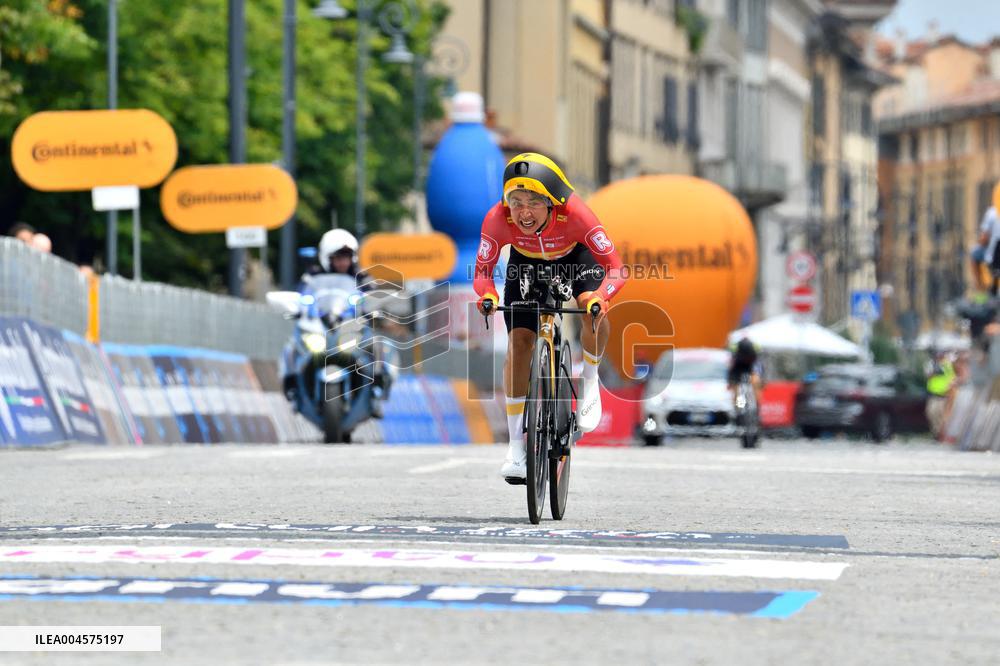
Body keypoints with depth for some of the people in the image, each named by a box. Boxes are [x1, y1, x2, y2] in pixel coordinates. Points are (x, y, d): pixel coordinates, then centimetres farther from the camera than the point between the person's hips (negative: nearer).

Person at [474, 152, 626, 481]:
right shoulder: (497, 220, -34)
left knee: (593, 310, -31)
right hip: (527, 261, 2)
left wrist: (601, 297, -56)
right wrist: (487, 295, -46)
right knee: (518, 342, -11)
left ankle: (589, 380, -1)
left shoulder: (574, 214, -39)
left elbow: (615, 267, -36)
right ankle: (516, 445, -2)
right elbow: (482, 271, -23)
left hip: (575, 255, -2)